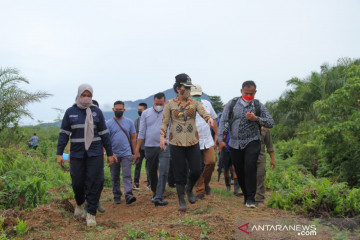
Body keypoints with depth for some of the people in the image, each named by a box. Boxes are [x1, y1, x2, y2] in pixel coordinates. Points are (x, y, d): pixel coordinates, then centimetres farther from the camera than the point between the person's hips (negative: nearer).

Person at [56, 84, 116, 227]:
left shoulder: (96, 112, 6)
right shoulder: (70, 112, 6)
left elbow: (104, 134, 7)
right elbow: (64, 134, 5)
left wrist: (109, 153, 6)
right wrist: (59, 153, -2)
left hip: (95, 153, 0)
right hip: (77, 154, 0)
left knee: (94, 183, -5)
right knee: (77, 182, 3)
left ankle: (91, 213, 6)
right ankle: (79, 203, 35)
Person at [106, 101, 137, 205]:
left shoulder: (129, 122, 7)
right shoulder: (108, 123, 1)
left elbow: (133, 138, 10)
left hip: (126, 154, 0)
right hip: (114, 154, 0)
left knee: (127, 175, -10)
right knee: (115, 177, 9)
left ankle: (129, 195, -16)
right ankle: (117, 196, 20)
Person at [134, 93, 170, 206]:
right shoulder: (146, 113, 8)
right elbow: (142, 132, 7)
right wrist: (137, 149, 3)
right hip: (150, 147, 3)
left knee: (163, 172, -11)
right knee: (152, 172, 14)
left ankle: (158, 197, -11)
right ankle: (155, 192, 34)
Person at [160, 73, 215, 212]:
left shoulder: (194, 103, 5)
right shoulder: (170, 104, 2)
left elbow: (203, 113, -11)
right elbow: (164, 122, 1)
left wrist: (209, 118, -34)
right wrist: (162, 137, -13)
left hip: (193, 142, 2)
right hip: (176, 143, -2)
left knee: (196, 170, -1)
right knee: (180, 173, 1)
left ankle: (189, 189, 31)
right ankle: (181, 201, 16)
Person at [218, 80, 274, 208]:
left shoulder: (258, 106, 3)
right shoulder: (232, 103, 4)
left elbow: (271, 122, 2)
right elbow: (223, 121, 5)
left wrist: (256, 118, -14)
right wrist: (220, 139, -3)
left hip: (252, 142, -2)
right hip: (235, 144, 2)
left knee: (250, 167, -19)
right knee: (239, 171, 7)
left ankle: (250, 199, -11)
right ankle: (246, 195, 25)